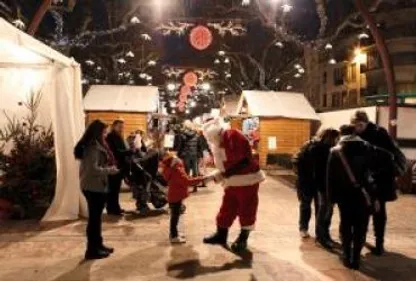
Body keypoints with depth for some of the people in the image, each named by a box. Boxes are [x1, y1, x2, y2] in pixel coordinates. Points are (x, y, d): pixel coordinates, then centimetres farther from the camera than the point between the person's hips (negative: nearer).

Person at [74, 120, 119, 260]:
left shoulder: (90, 145, 13)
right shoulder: (93, 147, -19)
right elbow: (93, 169, -26)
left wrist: (108, 167, 4)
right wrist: (111, 170, -16)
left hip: (92, 186, 10)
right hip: (94, 187, -10)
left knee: (96, 217, 17)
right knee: (94, 218, 0)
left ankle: (98, 245, 29)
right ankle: (92, 250, 12)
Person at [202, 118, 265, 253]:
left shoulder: (235, 137, -24)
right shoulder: (216, 144, 1)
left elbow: (244, 161, -26)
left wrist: (225, 174, -25)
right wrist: (217, 175, -9)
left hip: (247, 179, -7)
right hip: (232, 182, 7)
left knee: (246, 210, 7)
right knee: (227, 208, 16)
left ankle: (243, 239, 23)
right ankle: (221, 235, 32)